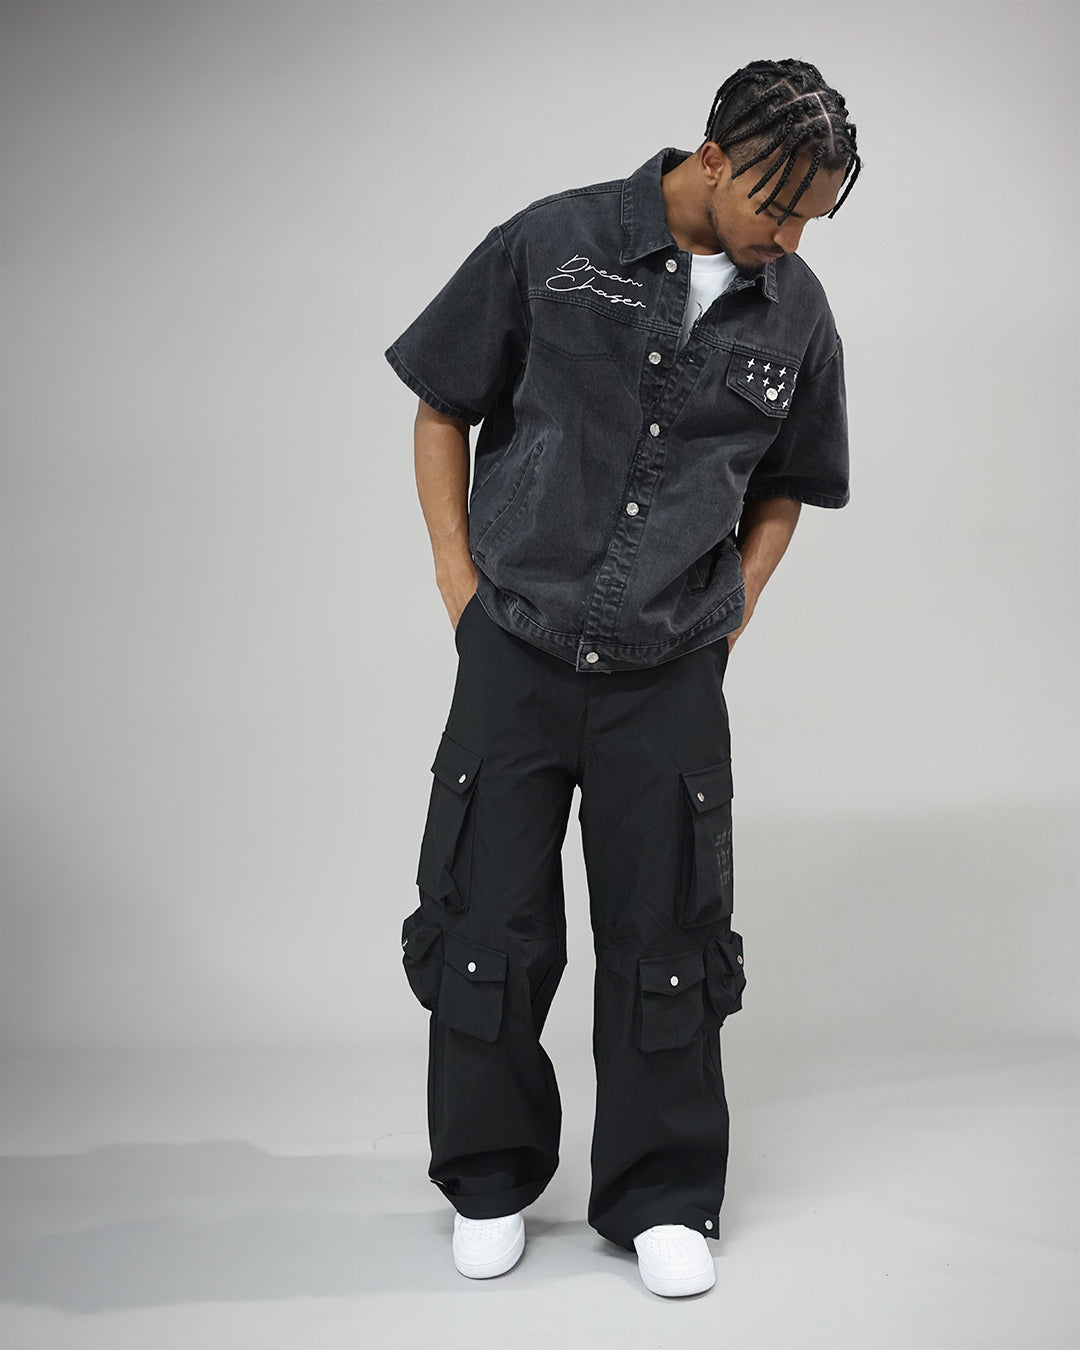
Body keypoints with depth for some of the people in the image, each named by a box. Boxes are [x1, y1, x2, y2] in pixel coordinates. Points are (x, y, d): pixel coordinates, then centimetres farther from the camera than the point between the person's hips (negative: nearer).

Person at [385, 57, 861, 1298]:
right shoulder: (549, 246, -6)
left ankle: (663, 1199, 25)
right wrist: (460, 578, -1)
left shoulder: (796, 315, 2)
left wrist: (730, 612, 5)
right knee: (485, 926, 7)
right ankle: (489, 1183, 27)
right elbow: (443, 409, 3)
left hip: (671, 679, 1)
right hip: (515, 654, -1)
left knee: (666, 940, 8)